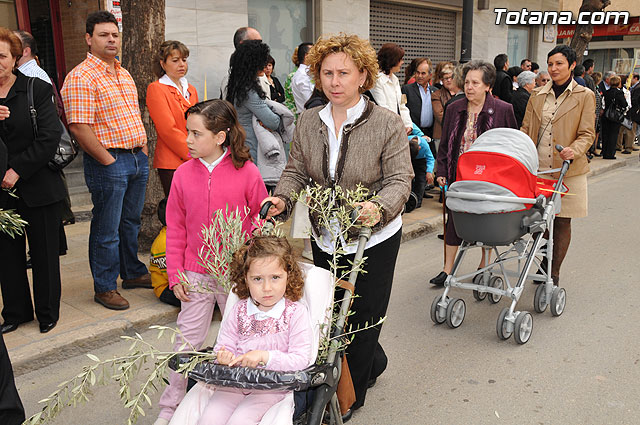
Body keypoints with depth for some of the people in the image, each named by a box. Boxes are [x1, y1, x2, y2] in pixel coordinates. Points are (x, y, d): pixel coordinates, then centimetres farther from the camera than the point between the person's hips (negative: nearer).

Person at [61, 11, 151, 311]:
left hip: (137, 159, 8)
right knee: (107, 230, 2)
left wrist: (142, 149, 11)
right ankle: (104, 288, 15)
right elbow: (80, 128, -19)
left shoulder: (124, 75, 15)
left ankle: (133, 273, 33)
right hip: (107, 163, -8)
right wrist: (108, 161, -17)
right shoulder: (81, 78, -12)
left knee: (131, 222, 19)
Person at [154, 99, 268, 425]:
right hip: (195, 273, 2)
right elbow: (175, 229, 3)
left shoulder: (246, 172, -10)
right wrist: (175, 274, 1)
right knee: (188, 340, 9)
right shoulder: (184, 174, -2)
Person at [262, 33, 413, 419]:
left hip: (374, 237, -5)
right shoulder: (309, 122, 1)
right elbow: (297, 172, 5)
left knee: (361, 316, 6)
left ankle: (350, 397, 28)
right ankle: (374, 363, 48)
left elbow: (400, 180, -15)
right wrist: (282, 199, -16)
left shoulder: (387, 124, -12)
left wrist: (379, 207, -35)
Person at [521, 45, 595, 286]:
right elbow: (526, 129, 13)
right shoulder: (538, 95, 12)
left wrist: (574, 150, -23)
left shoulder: (584, 96, 1)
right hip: (537, 167, 3)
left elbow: (587, 134, -3)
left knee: (561, 221, 2)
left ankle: (554, 273, 12)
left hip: (567, 169, -3)